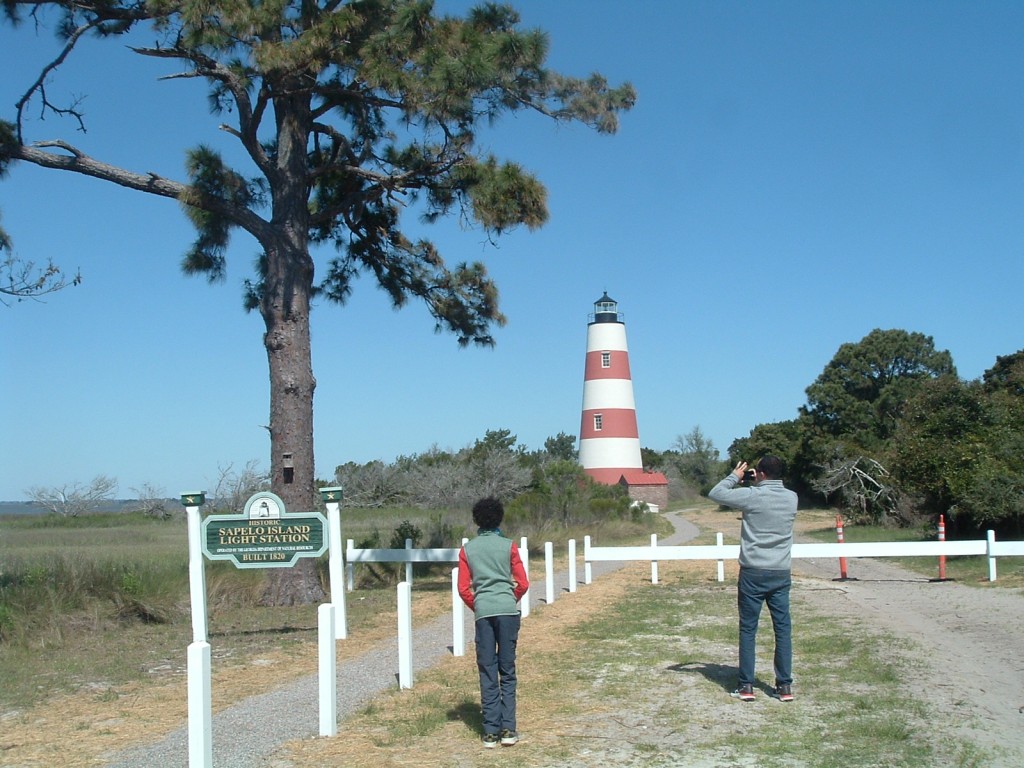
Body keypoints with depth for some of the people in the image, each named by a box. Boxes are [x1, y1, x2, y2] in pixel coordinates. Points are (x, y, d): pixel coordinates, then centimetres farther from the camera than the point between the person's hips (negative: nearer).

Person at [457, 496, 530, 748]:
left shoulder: (467, 549, 6)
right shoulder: (509, 546, 2)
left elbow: (463, 589, 5)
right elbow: (523, 584, 1)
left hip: (483, 613, 1)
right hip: (508, 610, -1)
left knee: (487, 672, 5)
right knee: (507, 671, 6)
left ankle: (491, 732, 4)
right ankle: (508, 729, 3)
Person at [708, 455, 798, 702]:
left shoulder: (752, 496, -12)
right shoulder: (791, 498, 3)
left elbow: (715, 493, -4)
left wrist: (734, 477, 8)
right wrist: (756, 484, 15)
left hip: (753, 573, -4)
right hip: (781, 573, 4)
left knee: (748, 630, 5)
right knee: (783, 629, 8)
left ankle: (746, 686, 8)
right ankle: (785, 686, 11)